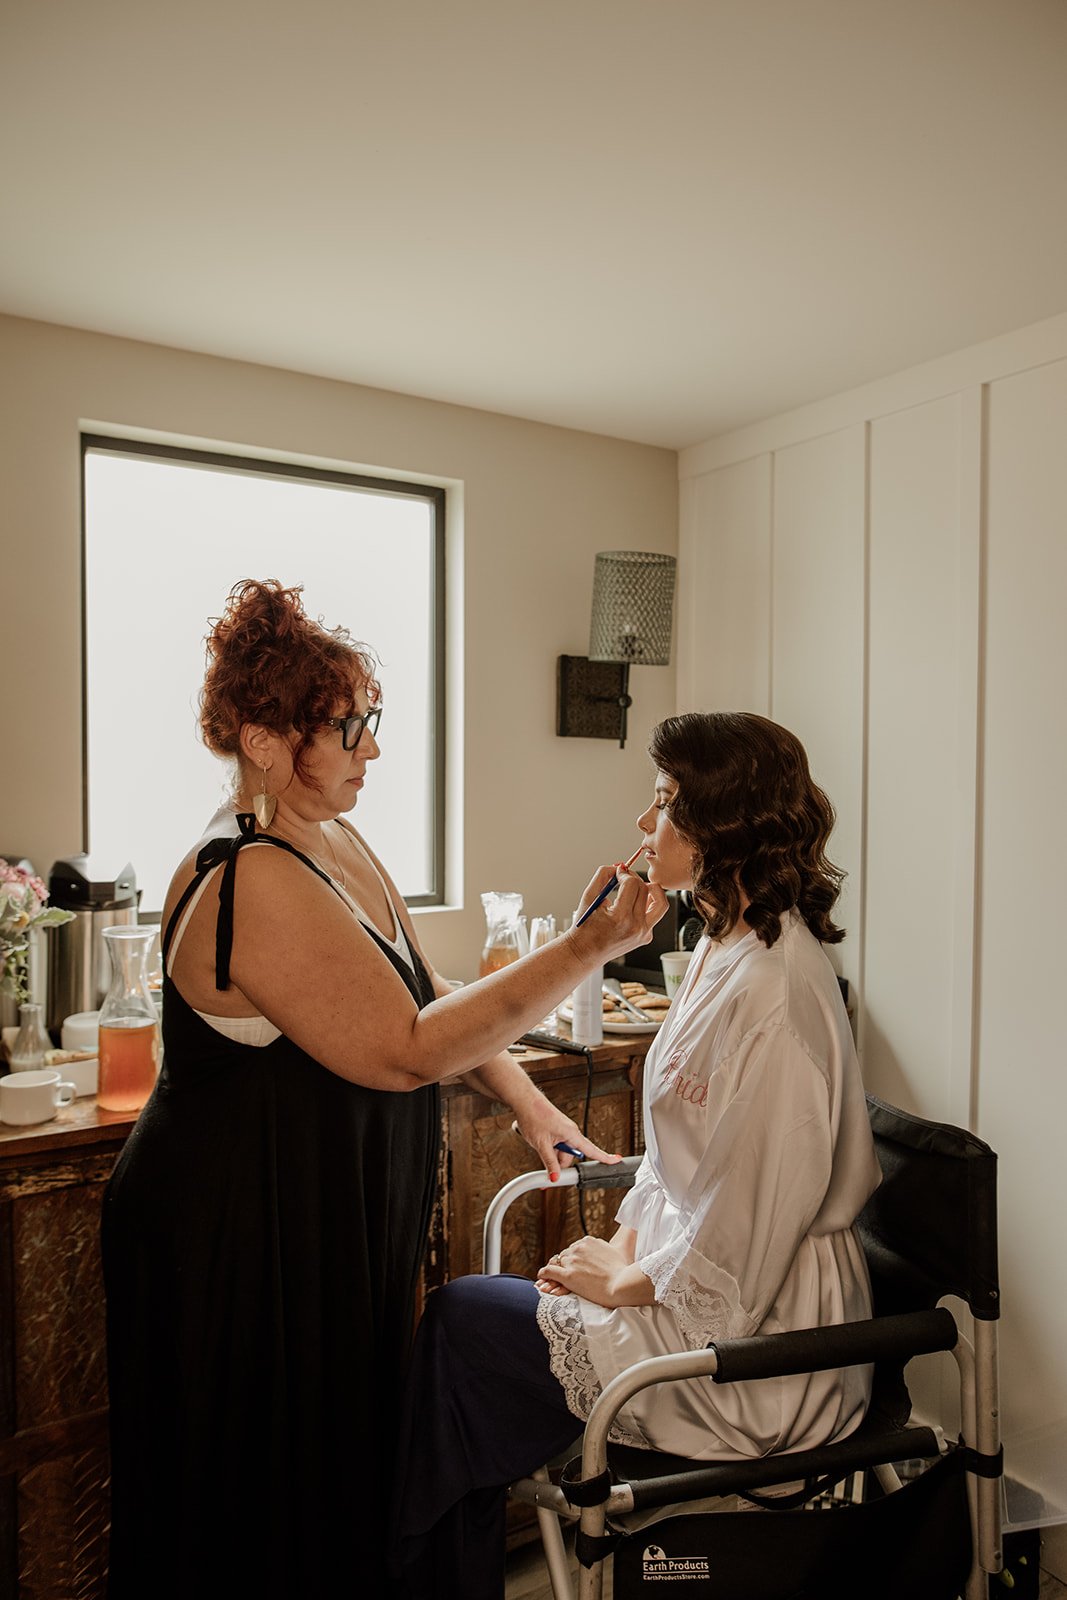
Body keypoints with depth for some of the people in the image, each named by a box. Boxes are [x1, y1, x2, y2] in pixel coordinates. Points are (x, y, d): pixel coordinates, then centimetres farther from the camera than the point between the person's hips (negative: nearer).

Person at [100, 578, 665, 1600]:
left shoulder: (331, 841, 5)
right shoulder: (253, 883, -26)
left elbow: (430, 997, 10)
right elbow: (408, 1049, -28)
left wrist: (530, 1106, 4)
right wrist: (588, 948, -30)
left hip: (335, 1226, 9)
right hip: (241, 1241, -9)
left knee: (340, 1470, 23)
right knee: (263, 1504, 13)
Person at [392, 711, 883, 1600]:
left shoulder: (772, 984, -27)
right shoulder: (725, 949, 5)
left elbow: (750, 1217, -24)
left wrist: (630, 1282, -11)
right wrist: (625, 1242, 4)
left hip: (751, 1338, -8)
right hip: (690, 1275, 9)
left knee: (457, 1320, -2)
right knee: (473, 1314, 6)